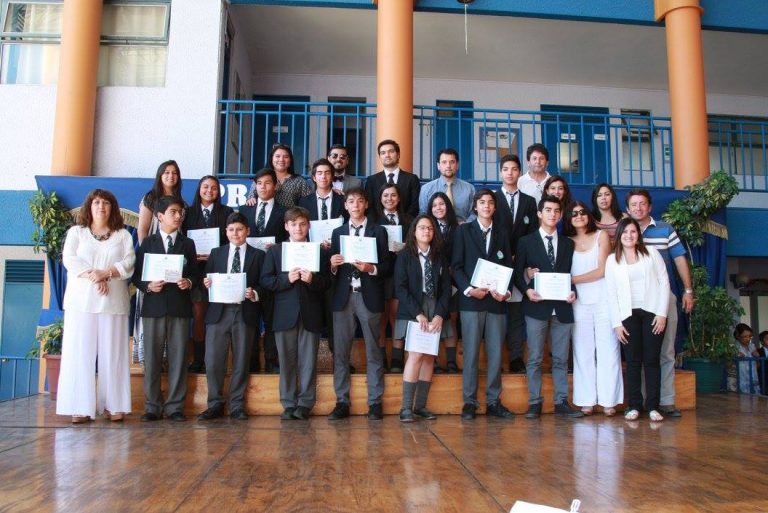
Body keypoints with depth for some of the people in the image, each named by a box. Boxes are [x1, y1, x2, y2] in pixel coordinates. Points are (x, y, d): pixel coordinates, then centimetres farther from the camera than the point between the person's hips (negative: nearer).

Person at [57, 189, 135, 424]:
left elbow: (128, 263, 1)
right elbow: (70, 259, -1)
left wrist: (106, 273, -16)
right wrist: (93, 277, -14)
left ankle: (113, 405, 2)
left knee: (112, 352, -1)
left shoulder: (123, 235, 14)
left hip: (113, 302, 0)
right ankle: (80, 407, -1)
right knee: (80, 352, -3)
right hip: (81, 300, 0)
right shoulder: (76, 232, 14)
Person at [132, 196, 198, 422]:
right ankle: (152, 406, 11)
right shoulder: (148, 243, 11)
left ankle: (175, 406, 8)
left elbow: (195, 274, 11)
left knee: (178, 357, 1)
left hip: (180, 307, 1)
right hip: (153, 306, 0)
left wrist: (189, 282, -10)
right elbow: (136, 275, 7)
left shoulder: (188, 244, 14)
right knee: (152, 358, 2)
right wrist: (148, 286, -12)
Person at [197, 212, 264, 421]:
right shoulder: (216, 253, 16)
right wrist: (206, 284, -8)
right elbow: (206, 281, 14)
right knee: (212, 361, -1)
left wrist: (255, 294, -15)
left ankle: (237, 406, 14)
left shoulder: (258, 255, 9)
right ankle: (215, 404, 13)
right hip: (218, 312, 2)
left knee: (241, 362, 4)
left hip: (245, 312, -1)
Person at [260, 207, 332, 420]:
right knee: (287, 361, 6)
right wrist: (287, 279, -14)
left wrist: (312, 279, -15)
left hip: (311, 315, 0)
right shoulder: (275, 251, 9)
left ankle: (305, 404, 12)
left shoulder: (320, 252, 8)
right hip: (285, 315, 0)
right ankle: (288, 404, 15)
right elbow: (265, 281, 1)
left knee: (308, 361, 3)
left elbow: (327, 282, 4)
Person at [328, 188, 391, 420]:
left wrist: (371, 268, -16)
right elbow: (333, 269, 11)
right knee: (340, 352, 3)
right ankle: (342, 402, 11)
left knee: (373, 351, 2)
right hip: (343, 296, 2)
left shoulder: (378, 232, 7)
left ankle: (375, 403, 9)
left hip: (369, 296, -2)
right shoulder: (338, 232, 14)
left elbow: (387, 266, 2)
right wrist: (333, 265, -11)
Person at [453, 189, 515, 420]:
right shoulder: (464, 230, 8)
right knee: (471, 353, -1)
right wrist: (468, 289, -13)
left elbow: (508, 267, 12)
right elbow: (456, 266, 1)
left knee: (496, 353, 4)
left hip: (496, 301, 3)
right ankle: (469, 402, 6)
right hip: (471, 300, -3)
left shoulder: (502, 233, 16)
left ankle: (493, 401, 13)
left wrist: (507, 291, -5)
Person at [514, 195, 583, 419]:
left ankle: (561, 402, 14)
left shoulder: (568, 243, 15)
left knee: (561, 358, 7)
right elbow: (518, 273, 4)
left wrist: (572, 291, -6)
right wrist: (527, 289, -13)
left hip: (562, 307, 3)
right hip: (537, 306, -2)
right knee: (535, 358, 0)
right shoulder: (526, 242, 7)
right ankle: (534, 403, 7)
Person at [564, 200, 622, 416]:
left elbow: (602, 270, -2)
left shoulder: (601, 235, 6)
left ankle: (609, 400, 5)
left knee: (607, 349, -1)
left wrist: (572, 279, -6)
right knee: (583, 351, 0)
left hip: (603, 299, -1)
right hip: (579, 301, 1)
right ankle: (586, 400, 5)